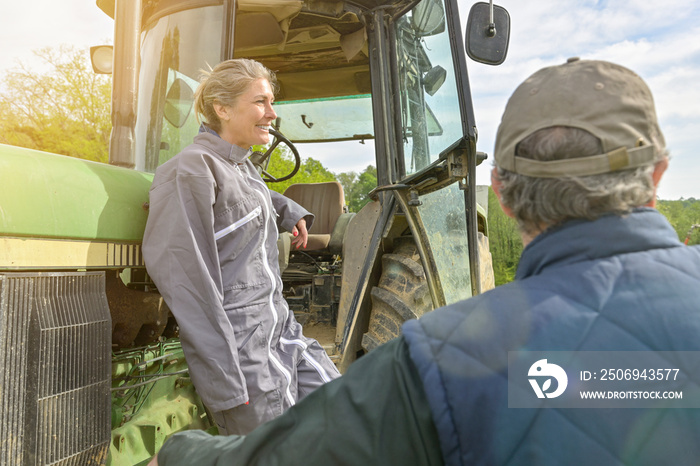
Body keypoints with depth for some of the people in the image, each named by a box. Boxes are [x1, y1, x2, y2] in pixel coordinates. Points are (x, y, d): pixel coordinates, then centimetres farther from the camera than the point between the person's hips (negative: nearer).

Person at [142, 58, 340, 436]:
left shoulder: (244, 166, 11)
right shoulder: (190, 171, -14)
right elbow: (182, 279, -20)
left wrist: (289, 211, 19)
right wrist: (225, 386, -21)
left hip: (282, 328, 9)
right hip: (240, 346, -8)